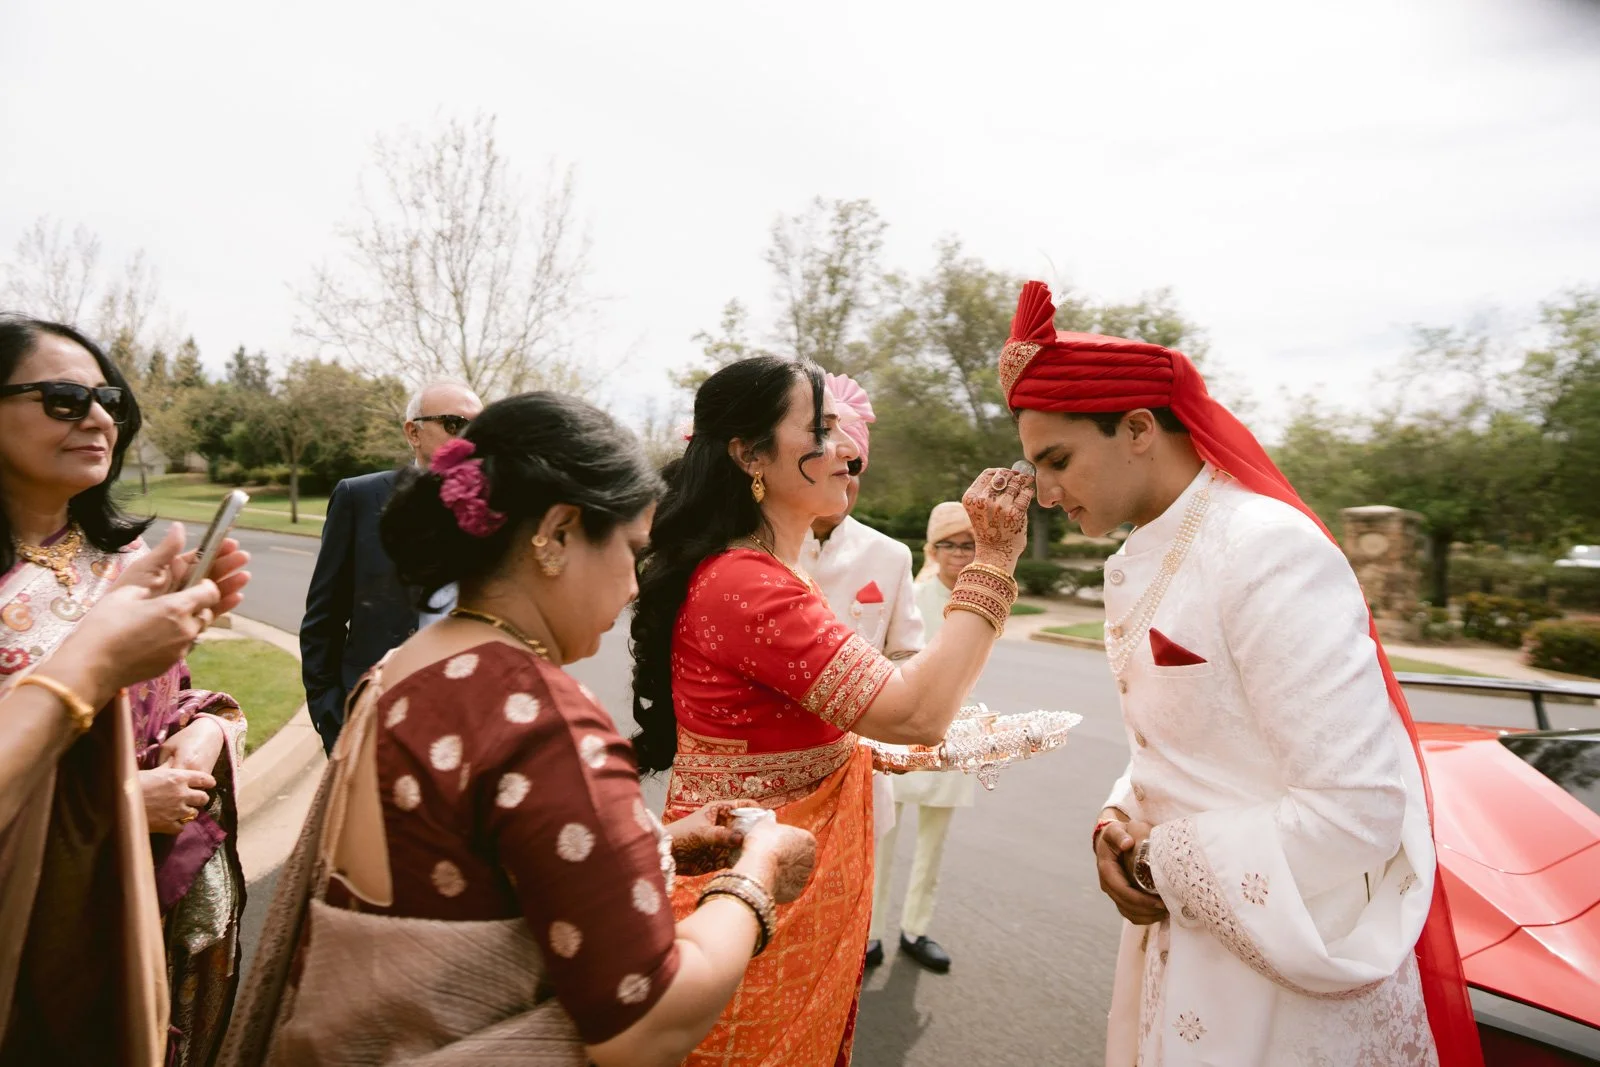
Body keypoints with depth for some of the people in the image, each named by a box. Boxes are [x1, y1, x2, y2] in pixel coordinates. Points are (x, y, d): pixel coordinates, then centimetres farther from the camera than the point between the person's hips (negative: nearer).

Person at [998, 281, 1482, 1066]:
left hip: (1292, 972, -7)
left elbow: (1355, 806, -26)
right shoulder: (1142, 564, 4)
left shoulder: (1269, 550, -23)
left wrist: (1166, 866, -17)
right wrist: (1121, 821, -8)